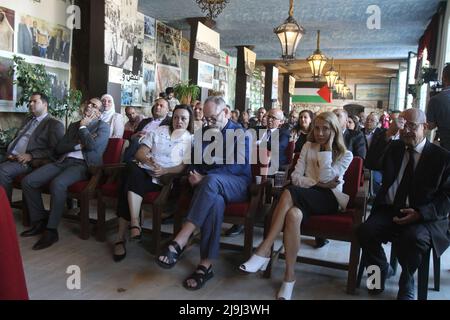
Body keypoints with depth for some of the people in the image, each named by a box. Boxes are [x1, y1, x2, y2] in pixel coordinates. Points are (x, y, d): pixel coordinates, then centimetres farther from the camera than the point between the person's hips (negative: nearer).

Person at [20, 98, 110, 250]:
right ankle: (40, 222, 3)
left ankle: (51, 230, -21)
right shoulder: (74, 125, 25)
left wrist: (83, 127, 1)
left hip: (83, 164, -7)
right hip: (63, 162, 7)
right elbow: (58, 148, 15)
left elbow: (92, 145, -14)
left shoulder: (103, 126, 7)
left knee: (57, 183, -35)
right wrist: (78, 145, -2)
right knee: (28, 181, -11)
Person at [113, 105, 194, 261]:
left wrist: (165, 171, -18)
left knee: (131, 183, -31)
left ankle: (121, 238, -28)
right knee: (133, 169, -35)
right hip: (145, 171, 3)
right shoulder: (158, 131, 17)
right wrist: (147, 160, -15)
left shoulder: (191, 140, 11)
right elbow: (139, 153, 9)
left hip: (164, 179, -2)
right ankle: (134, 223, -37)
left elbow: (184, 166, 0)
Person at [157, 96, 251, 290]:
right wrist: (193, 175, -10)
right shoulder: (206, 133, 20)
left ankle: (180, 241, -40)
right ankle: (206, 264, -38)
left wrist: (204, 178, -19)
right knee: (215, 201, -37)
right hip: (213, 186, 3)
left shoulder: (240, 133, 3)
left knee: (211, 180, -39)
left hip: (238, 184, -3)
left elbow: (240, 165, -12)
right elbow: (195, 161, 16)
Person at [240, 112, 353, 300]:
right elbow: (295, 177, 4)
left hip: (329, 200, -3)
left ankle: (264, 251, -35)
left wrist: (327, 148, -9)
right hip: (306, 197, 3)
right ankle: (289, 276, -34)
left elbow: (325, 179, -11)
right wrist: (319, 184, -11)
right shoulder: (308, 146, 14)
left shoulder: (345, 155, 5)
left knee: (289, 193, -35)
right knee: (293, 214, -37)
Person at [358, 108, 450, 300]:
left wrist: (420, 213, -18)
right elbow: (371, 164, -5)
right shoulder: (393, 148, 13)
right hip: (389, 210, 3)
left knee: (413, 238, -34)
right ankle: (382, 270, 8)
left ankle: (406, 283, 0)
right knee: (365, 232, -24)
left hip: (424, 216, -3)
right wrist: (388, 135, -14)